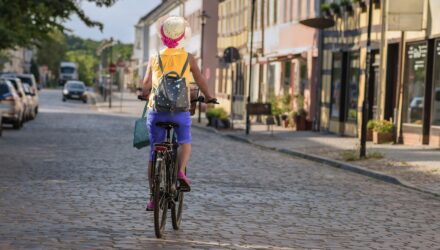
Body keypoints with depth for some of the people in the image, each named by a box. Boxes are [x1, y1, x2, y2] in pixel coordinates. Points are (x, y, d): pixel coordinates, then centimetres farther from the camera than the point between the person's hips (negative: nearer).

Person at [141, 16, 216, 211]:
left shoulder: (155, 58, 4)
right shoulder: (188, 58, 2)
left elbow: (146, 86, 3)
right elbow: (200, 80, 3)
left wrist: (145, 96, 24)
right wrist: (208, 97, 20)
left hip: (156, 109, 1)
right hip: (180, 110, -1)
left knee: (154, 151, 11)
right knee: (185, 142, 21)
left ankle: (153, 197, 11)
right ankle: (181, 171, -8)